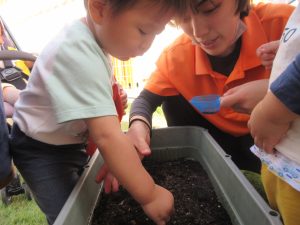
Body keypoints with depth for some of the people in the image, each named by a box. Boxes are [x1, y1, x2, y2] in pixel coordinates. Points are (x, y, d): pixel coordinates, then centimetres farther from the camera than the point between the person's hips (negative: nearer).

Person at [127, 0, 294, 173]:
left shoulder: (283, 23, -24)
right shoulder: (177, 56, -16)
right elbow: (146, 100, -11)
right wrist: (138, 125, -34)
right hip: (224, 137, 3)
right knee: (174, 101, -12)